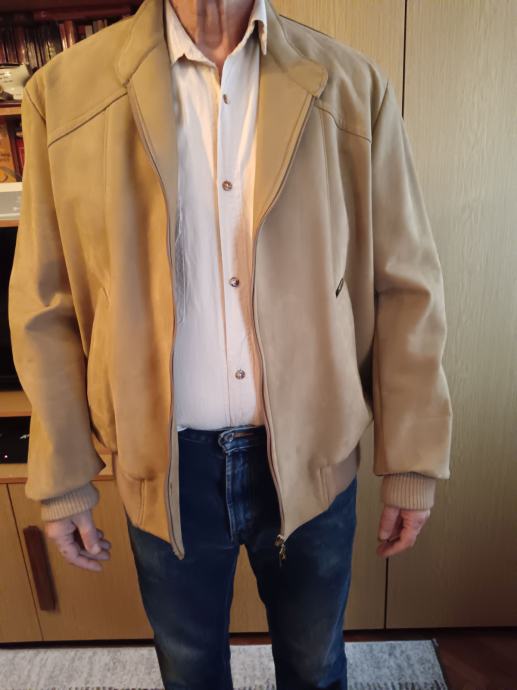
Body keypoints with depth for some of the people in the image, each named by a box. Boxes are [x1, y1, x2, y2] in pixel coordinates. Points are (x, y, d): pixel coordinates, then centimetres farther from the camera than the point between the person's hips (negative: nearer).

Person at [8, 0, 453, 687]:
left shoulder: (354, 87, -4)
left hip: (313, 459, 1)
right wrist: (62, 480, 2)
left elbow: (405, 288, -3)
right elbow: (45, 308, -2)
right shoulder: (64, 89, -4)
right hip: (165, 468, 1)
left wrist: (413, 463, -2)